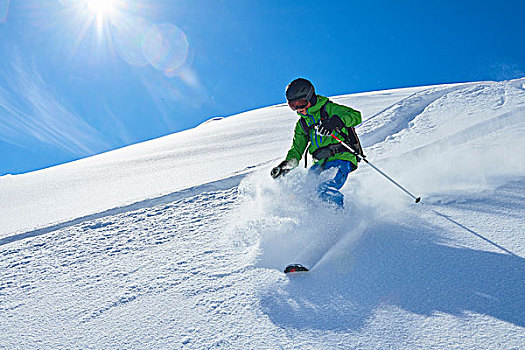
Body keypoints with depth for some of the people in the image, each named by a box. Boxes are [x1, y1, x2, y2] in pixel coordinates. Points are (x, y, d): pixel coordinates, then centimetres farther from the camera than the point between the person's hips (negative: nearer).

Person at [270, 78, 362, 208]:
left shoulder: (329, 108, 1)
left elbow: (356, 116, -11)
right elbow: (296, 149, 22)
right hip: (321, 163, 7)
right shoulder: (302, 124, 20)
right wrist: (285, 165, 4)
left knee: (325, 191, -27)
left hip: (341, 159, -7)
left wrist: (335, 121, -28)